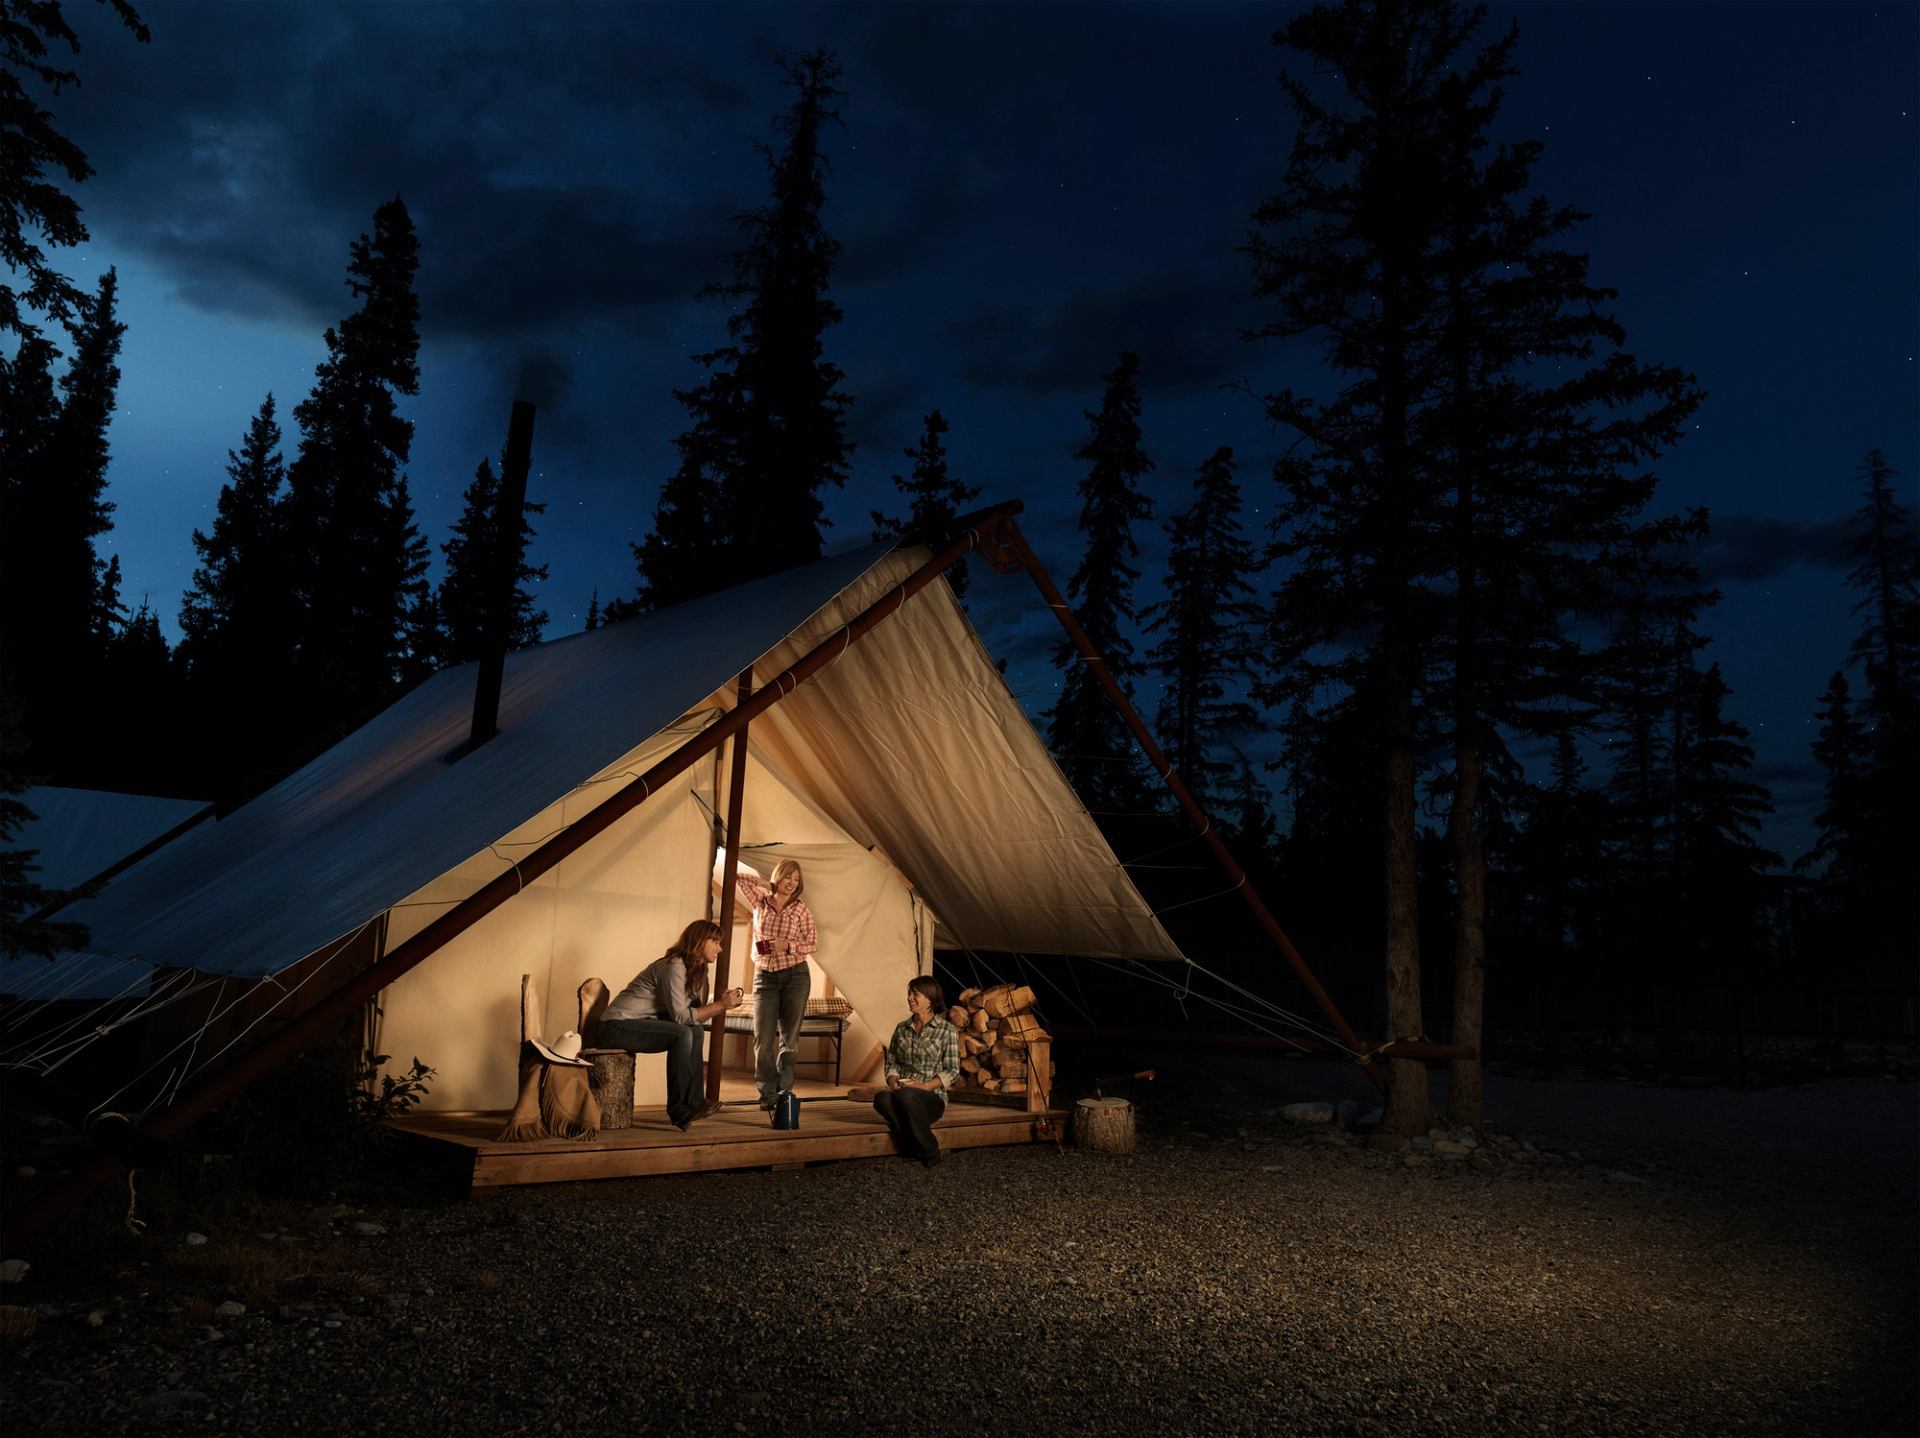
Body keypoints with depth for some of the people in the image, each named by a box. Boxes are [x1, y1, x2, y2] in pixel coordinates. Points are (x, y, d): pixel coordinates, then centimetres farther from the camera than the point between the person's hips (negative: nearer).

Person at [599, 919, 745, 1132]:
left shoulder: (696, 971, 12)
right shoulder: (674, 966, -17)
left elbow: (695, 1016, 5)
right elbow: (680, 1016, -22)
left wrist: (723, 1002, -6)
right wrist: (720, 1005, -20)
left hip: (635, 1024, 9)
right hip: (616, 1026, -9)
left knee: (696, 1032, -4)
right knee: (682, 1034, -24)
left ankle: (694, 1102, -5)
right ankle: (679, 1110, -17)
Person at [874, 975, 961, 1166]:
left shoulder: (947, 1031, 0)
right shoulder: (901, 1028, 14)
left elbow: (953, 1071, -2)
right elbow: (891, 1062, 16)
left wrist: (924, 1086, -15)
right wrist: (893, 1081, -6)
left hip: (933, 1097, -3)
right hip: (901, 1091, 3)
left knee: (906, 1096, -39)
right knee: (881, 1098, -34)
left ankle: (929, 1151, -18)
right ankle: (913, 1147, -21)